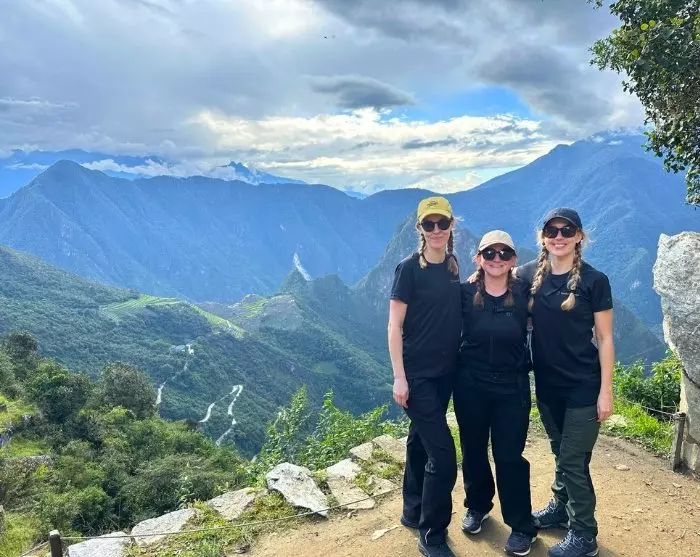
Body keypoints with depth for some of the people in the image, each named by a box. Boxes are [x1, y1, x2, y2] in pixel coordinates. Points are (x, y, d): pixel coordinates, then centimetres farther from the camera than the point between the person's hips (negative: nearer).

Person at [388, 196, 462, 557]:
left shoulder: (453, 266, 6)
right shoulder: (409, 268, -13)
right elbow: (394, 326, -14)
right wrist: (399, 377, -17)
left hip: (445, 372, 6)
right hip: (417, 374, -6)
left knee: (421, 442, 19)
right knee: (443, 454, -6)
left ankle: (413, 512, 37)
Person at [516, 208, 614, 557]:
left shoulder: (594, 280, -11)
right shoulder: (529, 275, -2)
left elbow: (605, 339, -8)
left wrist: (605, 391, -10)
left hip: (584, 386, -4)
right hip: (547, 384, 4)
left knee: (574, 459, 3)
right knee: (560, 453, 21)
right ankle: (560, 508, 42)